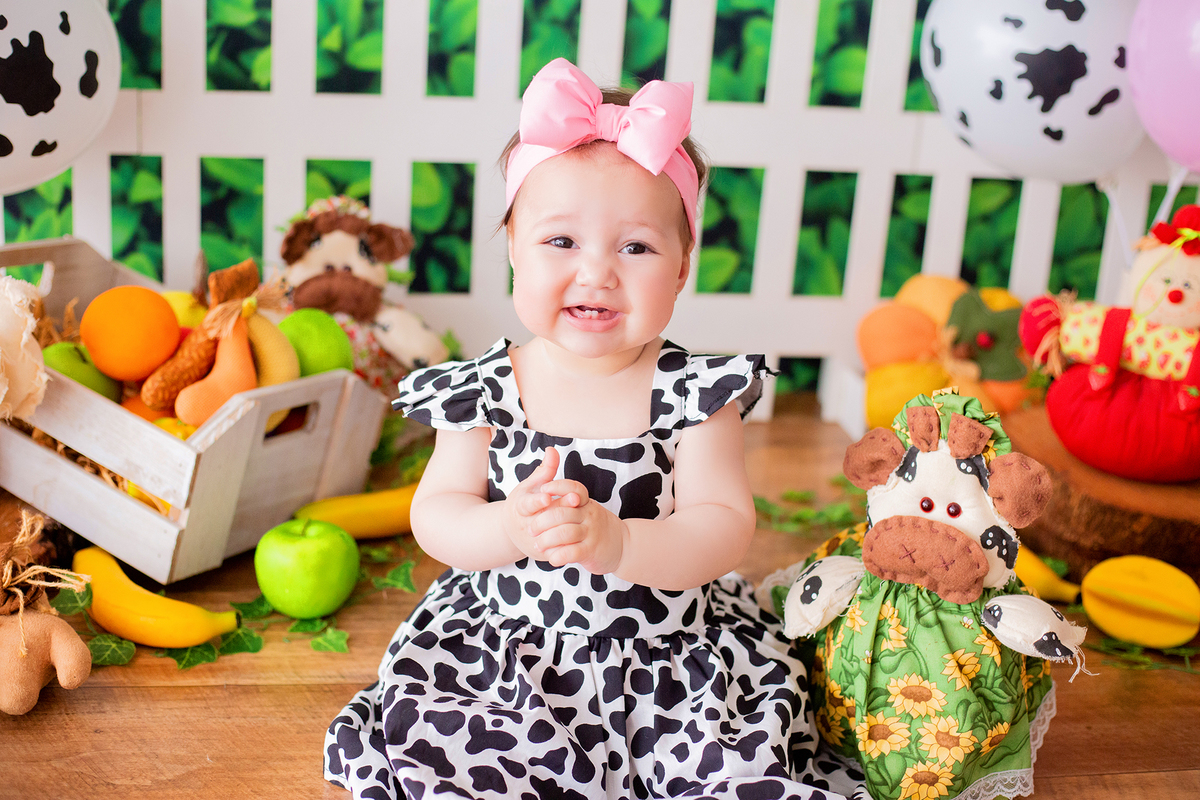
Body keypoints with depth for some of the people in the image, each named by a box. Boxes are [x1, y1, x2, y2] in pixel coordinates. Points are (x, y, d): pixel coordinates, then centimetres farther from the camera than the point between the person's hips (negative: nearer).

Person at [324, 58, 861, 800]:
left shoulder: (696, 393, -8)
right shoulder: (484, 390, -3)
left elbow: (725, 530, -15)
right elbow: (435, 516, -4)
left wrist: (616, 542, -33)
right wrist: (508, 529, -26)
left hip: (669, 650, -1)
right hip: (505, 643, 2)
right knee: (422, 738, -17)